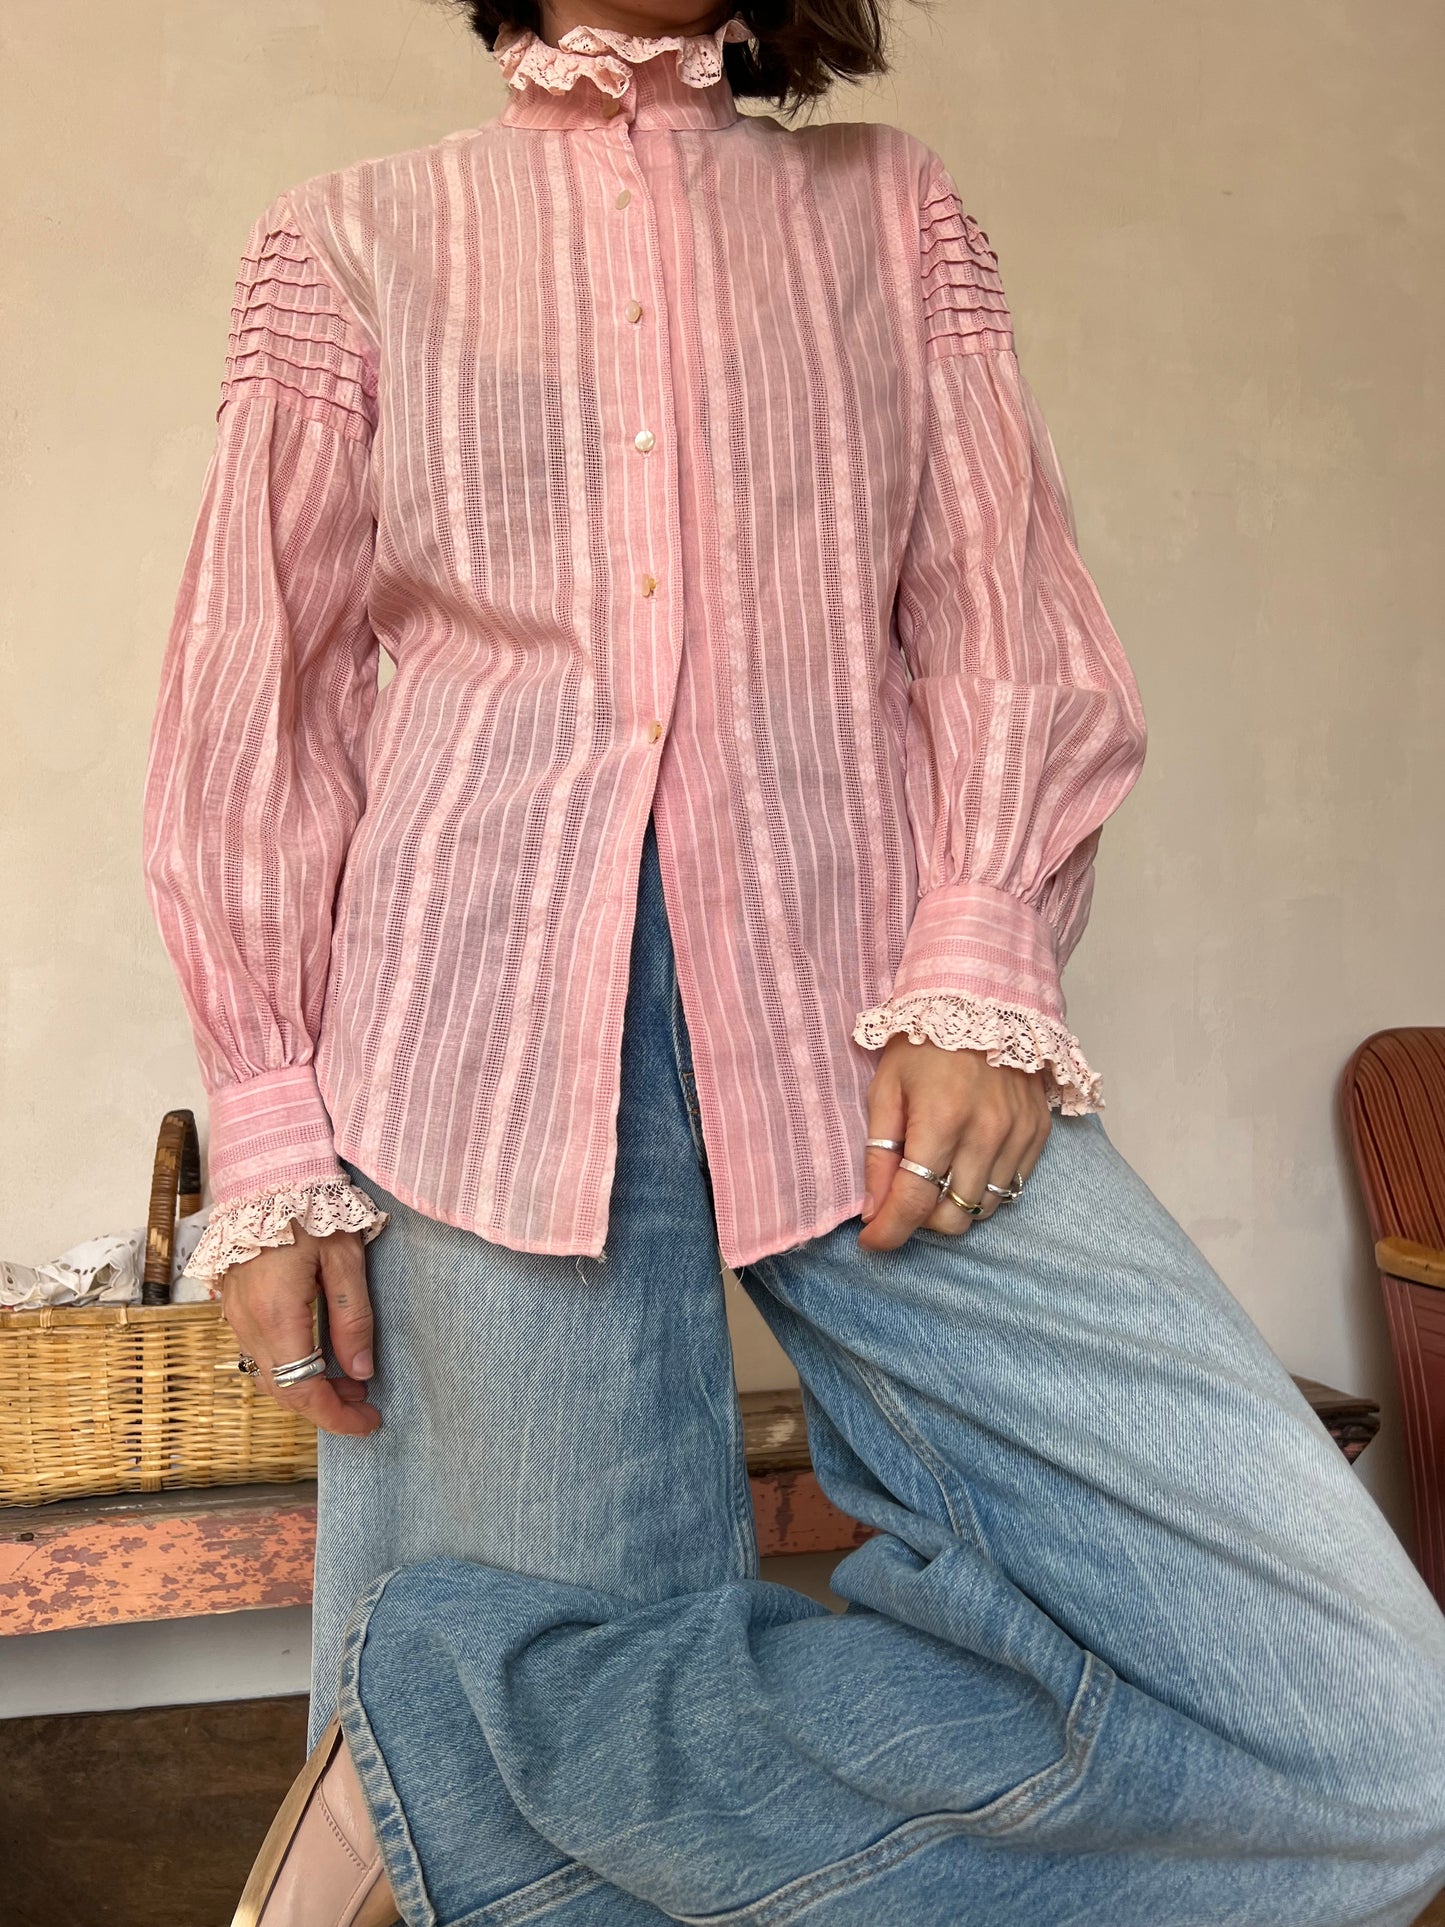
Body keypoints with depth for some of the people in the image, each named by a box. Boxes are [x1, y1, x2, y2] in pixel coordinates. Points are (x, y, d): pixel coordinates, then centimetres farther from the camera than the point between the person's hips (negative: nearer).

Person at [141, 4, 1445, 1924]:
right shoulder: (356, 240, 17)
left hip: (865, 1028, 2)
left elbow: (1011, 624, 11)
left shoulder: (887, 207, 21)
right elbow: (263, 708, 11)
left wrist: (981, 968, -7)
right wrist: (271, 1145, 1)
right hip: (491, 1025, -1)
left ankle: (457, 1727, -7)